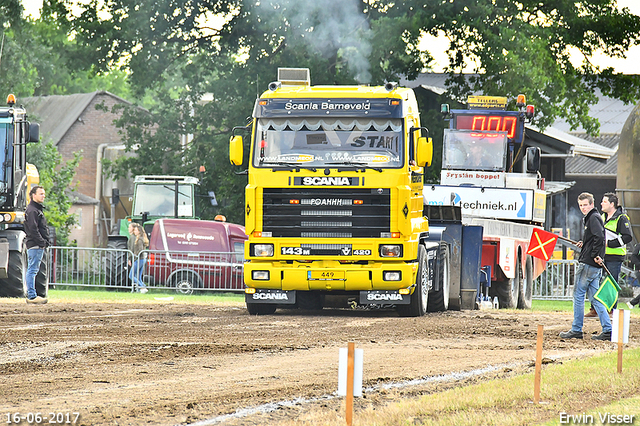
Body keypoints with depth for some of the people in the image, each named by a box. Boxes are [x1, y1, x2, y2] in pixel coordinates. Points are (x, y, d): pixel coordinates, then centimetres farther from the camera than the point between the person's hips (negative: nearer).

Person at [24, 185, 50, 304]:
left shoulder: (38, 209, 21)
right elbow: (33, 229, -19)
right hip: (35, 245, -11)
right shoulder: (32, 210, -11)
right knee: (32, 270, -10)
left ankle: (31, 295, 15)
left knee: (32, 270, 12)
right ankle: (32, 296, -11)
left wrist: (45, 242, 14)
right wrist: (41, 242, -20)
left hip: (39, 245, 11)